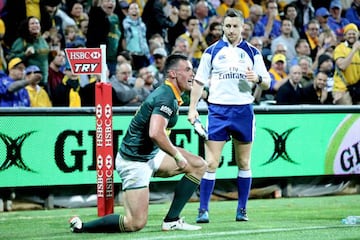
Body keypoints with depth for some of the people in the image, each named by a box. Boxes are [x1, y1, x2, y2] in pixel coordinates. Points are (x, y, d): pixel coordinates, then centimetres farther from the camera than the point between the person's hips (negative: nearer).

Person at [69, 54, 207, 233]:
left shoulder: (169, 95, 12)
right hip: (135, 162, -10)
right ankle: (80, 226, 0)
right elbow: (156, 134, -35)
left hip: (151, 155, 10)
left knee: (199, 165, 9)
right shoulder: (167, 98, -20)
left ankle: (171, 220, 9)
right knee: (136, 224, -13)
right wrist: (178, 156, -22)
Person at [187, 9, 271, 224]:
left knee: (244, 163, 7)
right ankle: (203, 210, -3)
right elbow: (199, 82, 8)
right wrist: (192, 108, -2)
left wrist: (257, 78, -15)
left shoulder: (252, 52, 7)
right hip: (218, 109, -1)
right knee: (211, 163, -7)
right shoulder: (212, 51, 5)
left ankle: (242, 209, 15)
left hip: (244, 110, 1)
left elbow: (267, 83, 8)